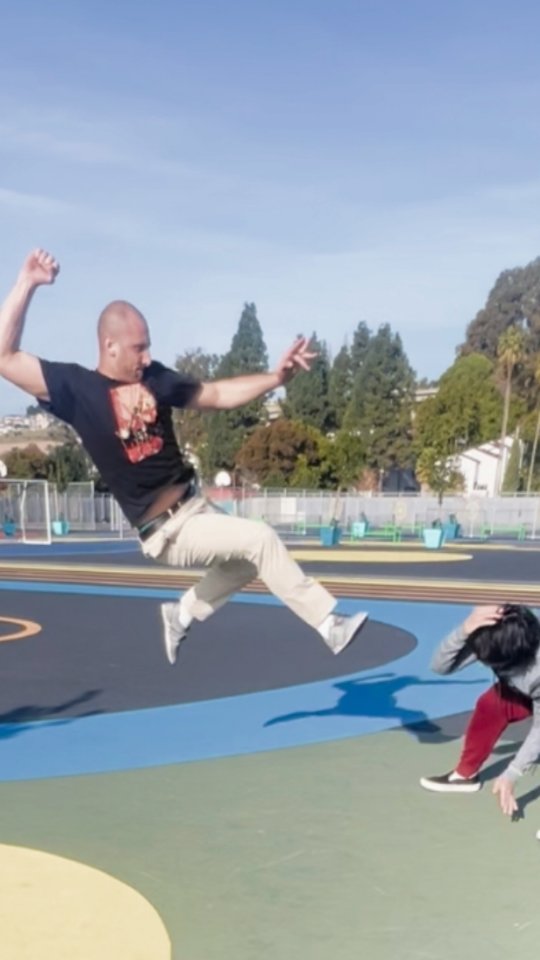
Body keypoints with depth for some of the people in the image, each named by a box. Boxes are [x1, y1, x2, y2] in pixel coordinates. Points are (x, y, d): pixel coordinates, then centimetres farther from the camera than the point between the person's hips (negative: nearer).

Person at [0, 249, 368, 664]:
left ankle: (181, 615, 36)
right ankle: (329, 625, -7)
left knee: (248, 560, 25)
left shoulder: (155, 377, 4)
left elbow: (217, 394, 11)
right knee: (260, 539, -17)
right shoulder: (77, 387, -12)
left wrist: (276, 377, -2)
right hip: (167, 531, -8)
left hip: (197, 507, 8)